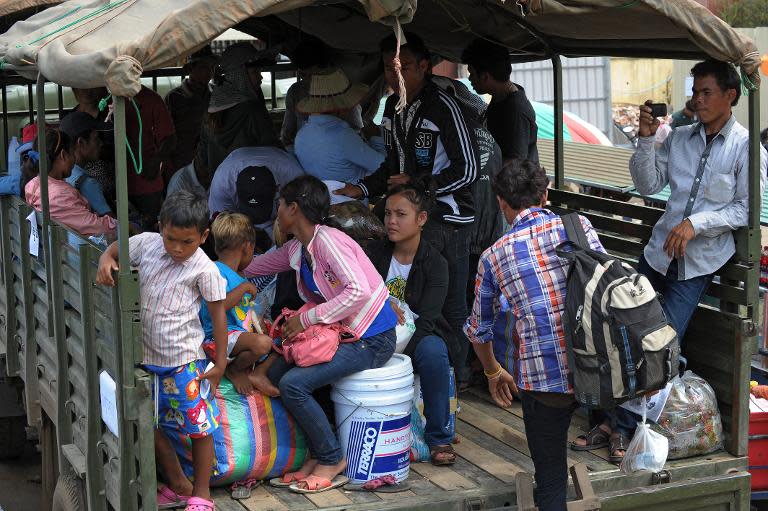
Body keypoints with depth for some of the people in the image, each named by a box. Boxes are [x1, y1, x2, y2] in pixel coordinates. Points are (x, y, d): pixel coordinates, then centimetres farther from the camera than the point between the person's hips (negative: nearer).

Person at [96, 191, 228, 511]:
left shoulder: (203, 269, -13)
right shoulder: (146, 244, -2)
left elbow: (218, 313, -7)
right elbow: (113, 250, 14)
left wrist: (220, 363, -6)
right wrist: (106, 262, -12)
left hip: (184, 360, -5)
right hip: (146, 356, 5)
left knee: (199, 427, 1)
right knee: (149, 426, 11)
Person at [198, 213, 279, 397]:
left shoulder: (238, 277, 20)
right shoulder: (216, 271, -13)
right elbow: (217, 306, -28)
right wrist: (244, 287, -19)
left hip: (241, 333, 10)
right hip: (222, 334, -10)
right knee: (263, 342, -34)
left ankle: (259, 373, -4)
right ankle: (234, 370, -8)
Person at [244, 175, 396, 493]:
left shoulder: (326, 240, -17)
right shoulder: (296, 249, 10)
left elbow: (359, 291, -28)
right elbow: (254, 267, 27)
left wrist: (307, 318, -22)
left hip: (372, 339, -9)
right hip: (342, 333, 9)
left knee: (293, 383, -20)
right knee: (273, 374, -1)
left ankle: (332, 460, -3)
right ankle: (316, 455, 8)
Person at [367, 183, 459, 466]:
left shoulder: (435, 264, -7)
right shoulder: (374, 253, 3)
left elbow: (426, 319, -17)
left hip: (416, 338, -2)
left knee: (433, 351, -37)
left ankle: (439, 438, -19)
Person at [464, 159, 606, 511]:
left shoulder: (493, 257, 5)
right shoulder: (579, 227, 4)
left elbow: (479, 329, 16)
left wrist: (493, 372, 35)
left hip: (542, 379, -1)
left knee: (550, 478, 13)